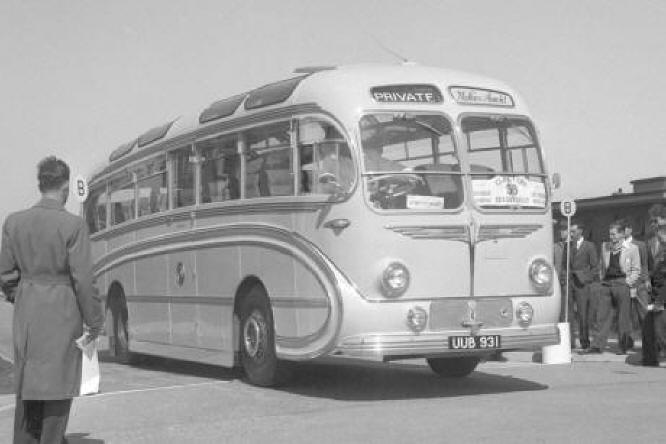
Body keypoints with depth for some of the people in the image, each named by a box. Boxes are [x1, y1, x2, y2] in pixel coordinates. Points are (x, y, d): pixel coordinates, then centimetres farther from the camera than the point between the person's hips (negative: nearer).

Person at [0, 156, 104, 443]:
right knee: (59, 386, 4)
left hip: (26, 313, 5)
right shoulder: (73, 225, -14)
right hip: (62, 313, -5)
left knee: (26, 385, 15)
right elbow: (83, 280, -14)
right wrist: (94, 322, -3)